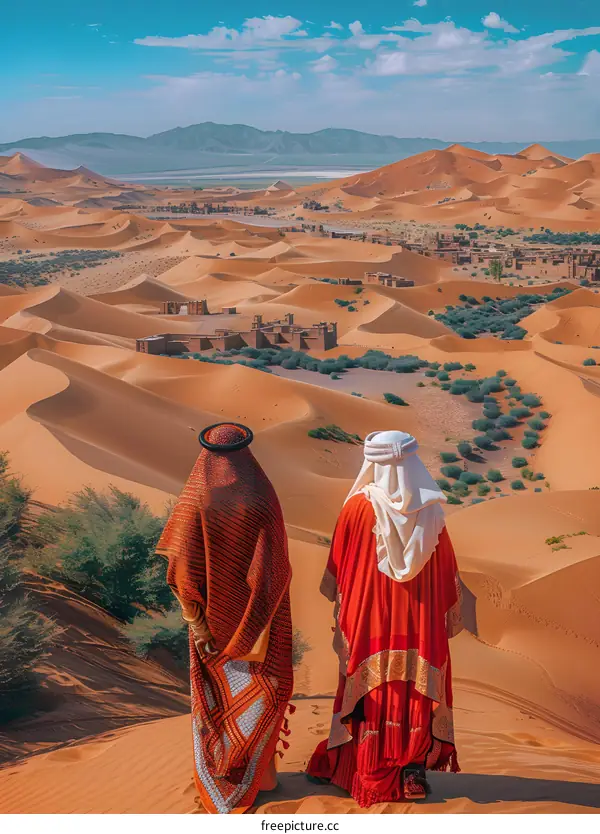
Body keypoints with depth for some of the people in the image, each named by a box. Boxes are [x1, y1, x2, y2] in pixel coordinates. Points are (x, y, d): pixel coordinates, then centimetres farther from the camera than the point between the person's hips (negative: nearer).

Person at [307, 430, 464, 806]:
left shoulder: (358, 507, -13)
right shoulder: (430, 511, -7)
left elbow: (337, 569, -4)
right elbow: (447, 571, 1)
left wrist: (340, 606, 11)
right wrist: (450, 615, 12)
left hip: (368, 615, -1)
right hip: (419, 618, 1)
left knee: (369, 689, 11)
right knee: (419, 689, 12)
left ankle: (367, 769, 21)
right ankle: (416, 765, 8)